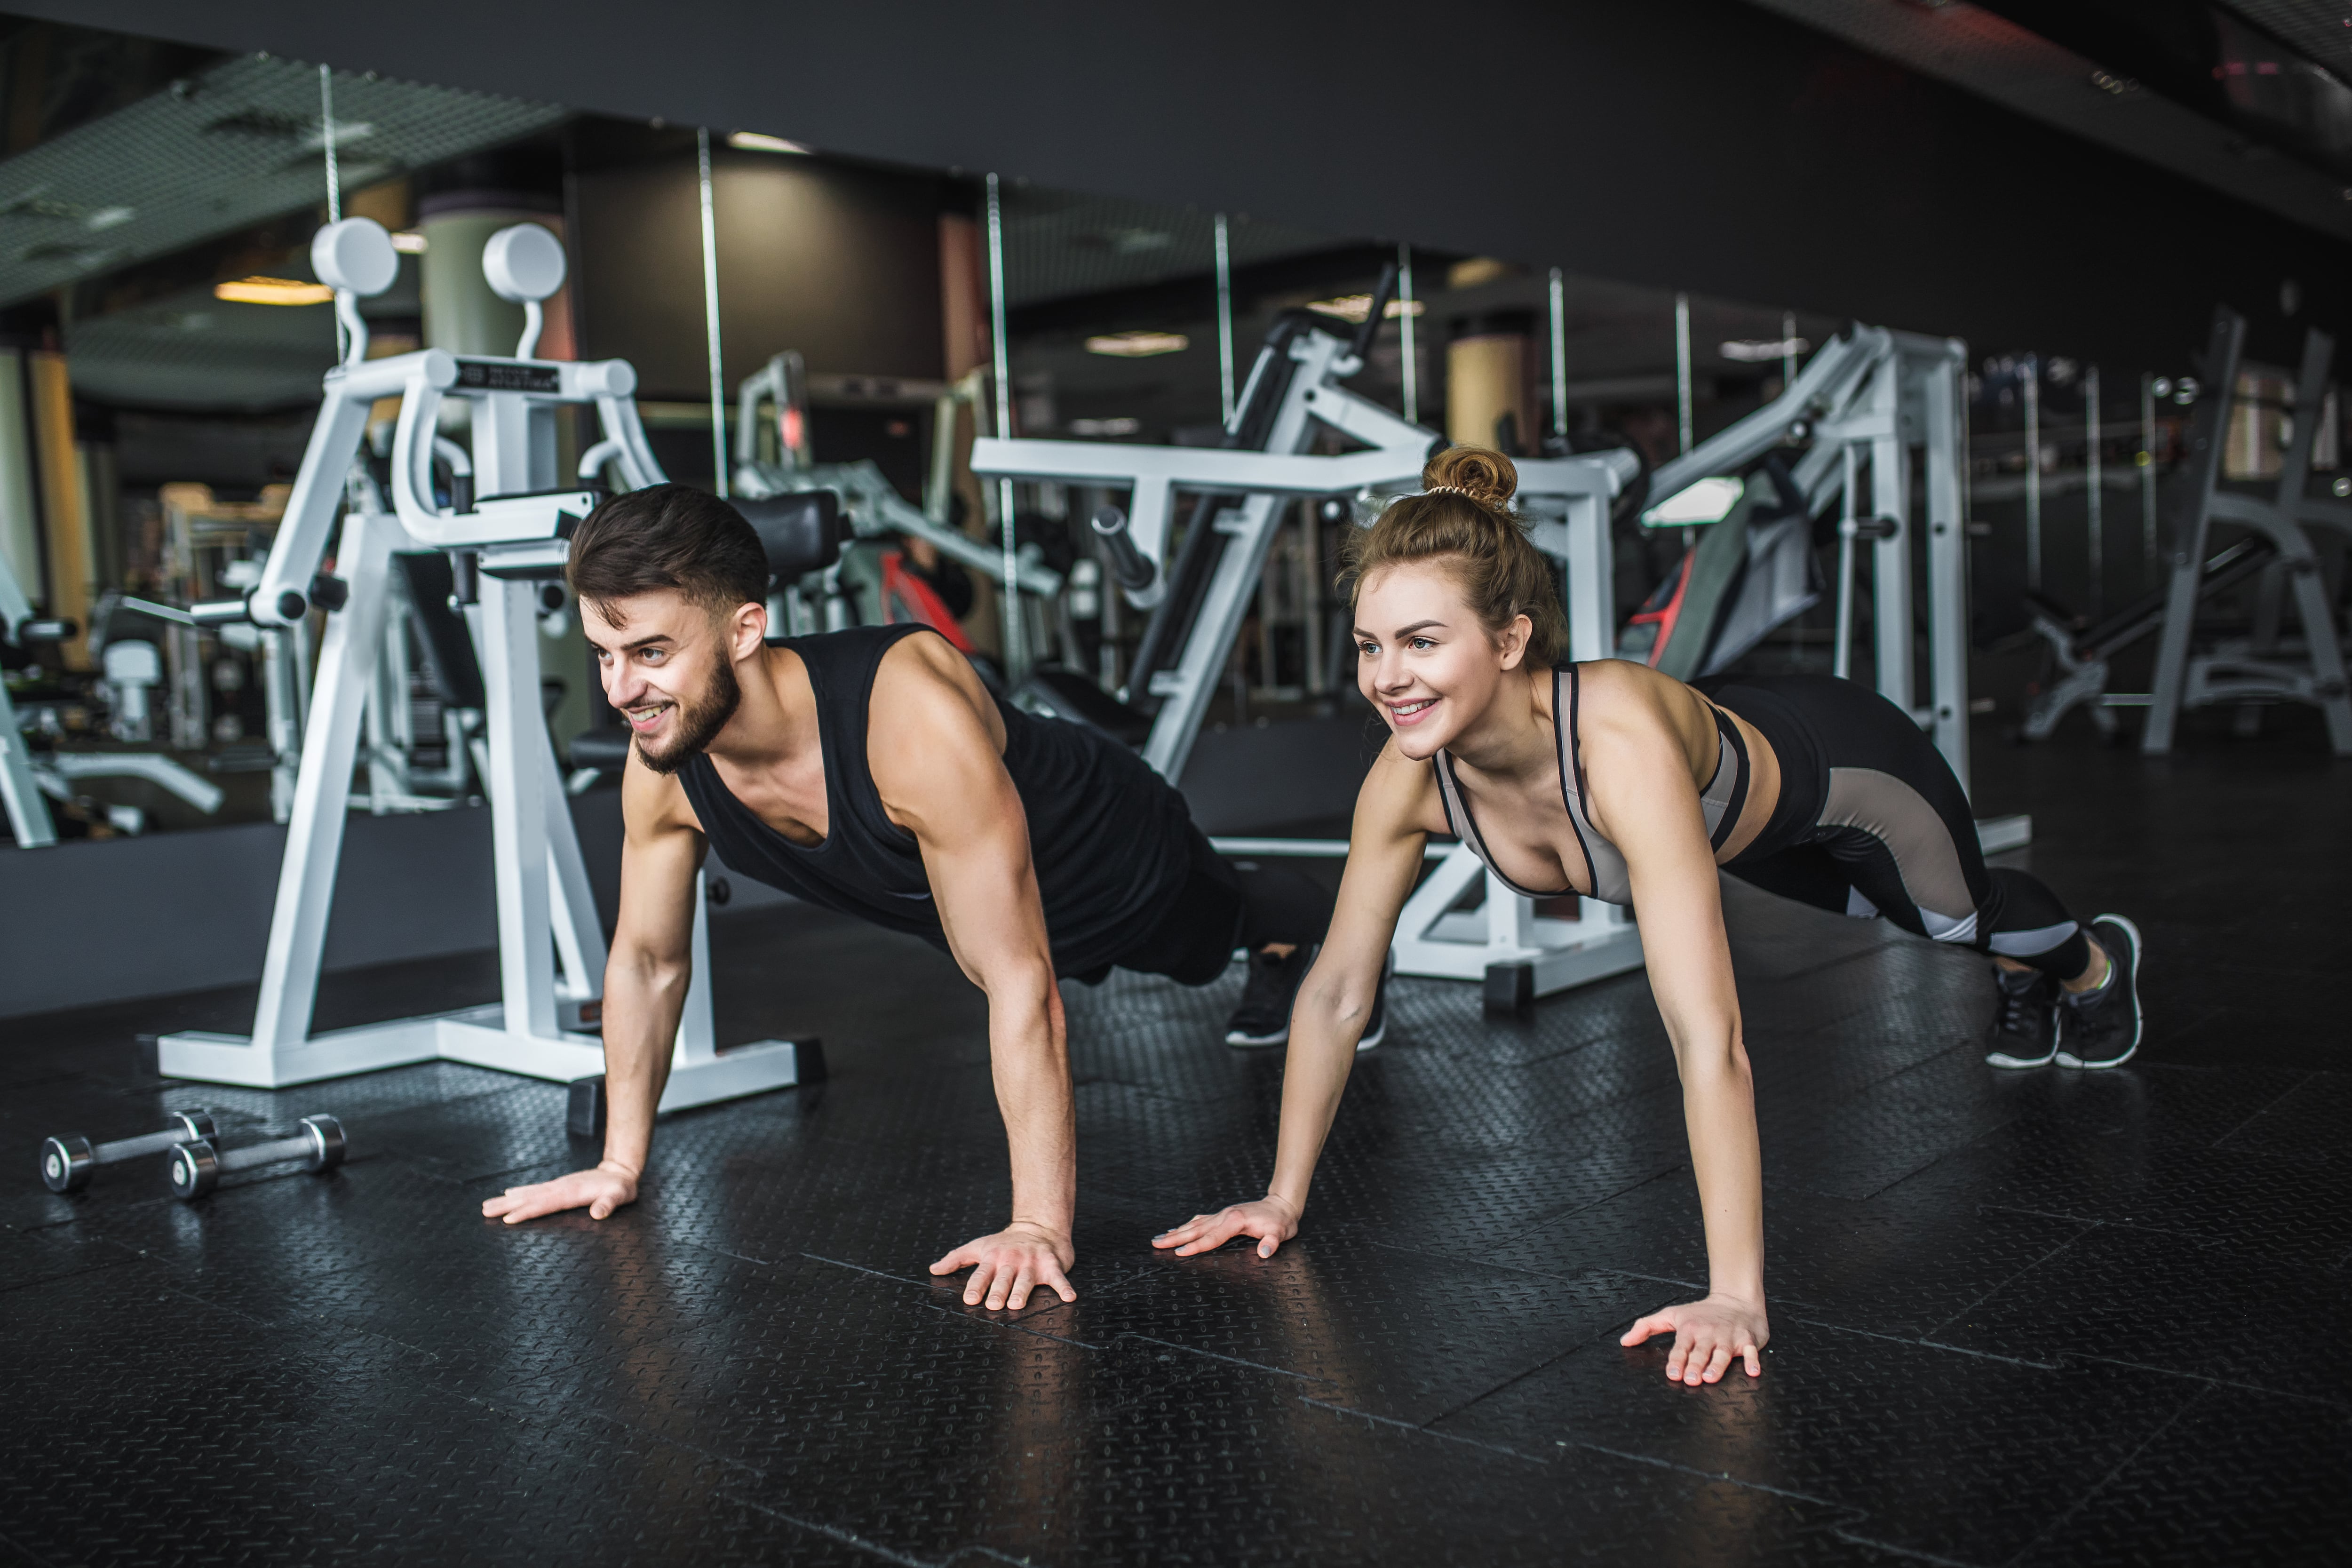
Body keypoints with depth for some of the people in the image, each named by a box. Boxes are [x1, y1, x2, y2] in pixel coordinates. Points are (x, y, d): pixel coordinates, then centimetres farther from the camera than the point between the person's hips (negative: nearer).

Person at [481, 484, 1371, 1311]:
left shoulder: (913, 717, -48)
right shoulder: (661, 771, -28)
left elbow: (1019, 978, -46)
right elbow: (648, 961, -10)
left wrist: (1040, 1225, -46)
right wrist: (621, 1163, -4)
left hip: (1118, 865, -6)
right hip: (944, 895, 7)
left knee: (1214, 932, 25)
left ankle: (1307, 922, 63)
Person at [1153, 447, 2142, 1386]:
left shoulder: (1624, 746, -50)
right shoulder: (1410, 777, -33)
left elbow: (1708, 1038, -53)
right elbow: (1336, 992, -20)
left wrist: (1736, 1296, -55)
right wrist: (1283, 1198, -17)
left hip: (1840, 767, -5)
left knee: (1962, 922, 26)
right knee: (1877, 910, 35)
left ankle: (2097, 961, 65)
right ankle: (2025, 986, 71)